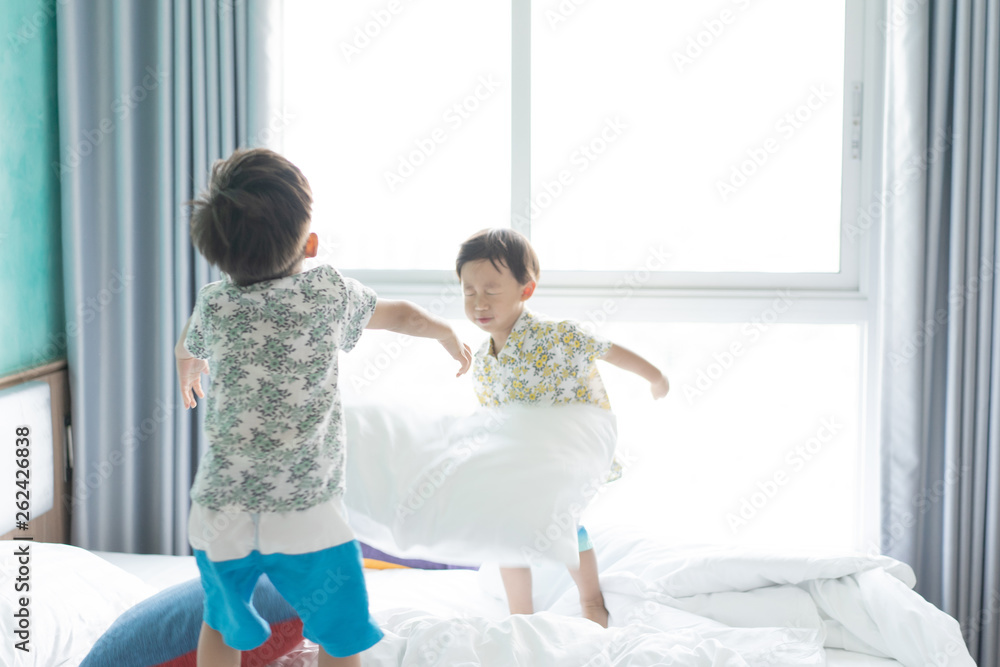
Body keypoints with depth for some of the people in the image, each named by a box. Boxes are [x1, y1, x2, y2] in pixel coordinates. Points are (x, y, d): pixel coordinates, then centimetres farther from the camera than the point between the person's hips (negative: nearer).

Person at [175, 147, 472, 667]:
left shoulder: (214, 303, 0)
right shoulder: (331, 292, -6)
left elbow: (188, 356, 23)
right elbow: (402, 316, 14)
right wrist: (447, 333, 35)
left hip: (222, 510, 3)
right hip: (306, 513, -3)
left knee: (221, 625, 25)